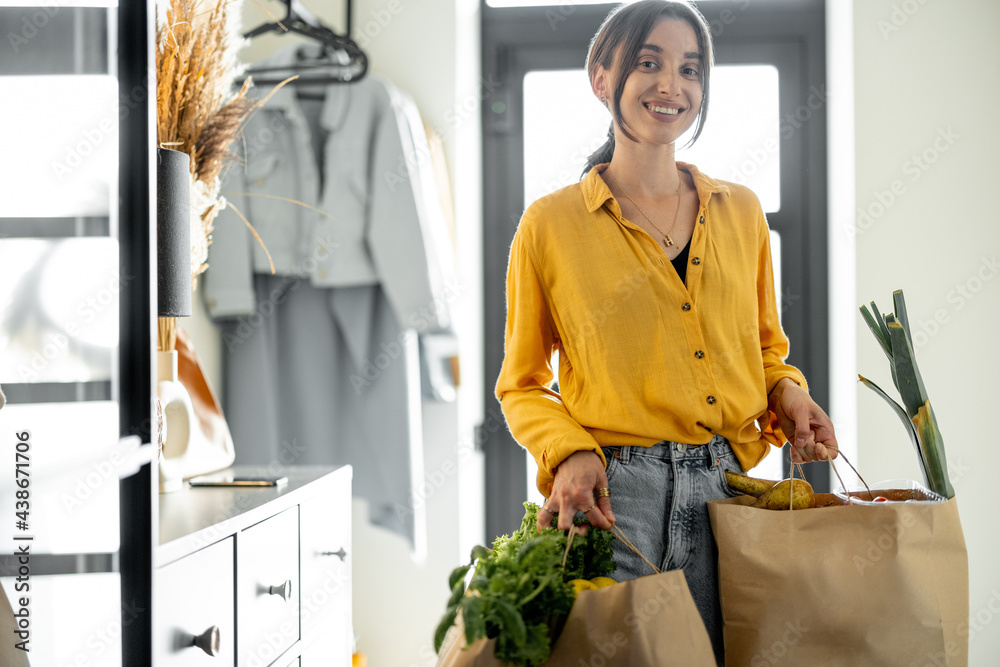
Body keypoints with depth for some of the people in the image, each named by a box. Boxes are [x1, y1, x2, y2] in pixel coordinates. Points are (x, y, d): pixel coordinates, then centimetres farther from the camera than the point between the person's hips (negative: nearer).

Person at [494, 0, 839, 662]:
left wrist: (788, 396, 2)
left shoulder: (740, 212, 12)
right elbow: (521, 384, 7)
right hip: (614, 496, -3)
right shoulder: (551, 224, 1)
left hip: (729, 486, 3)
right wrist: (570, 452, -12)